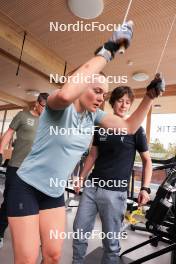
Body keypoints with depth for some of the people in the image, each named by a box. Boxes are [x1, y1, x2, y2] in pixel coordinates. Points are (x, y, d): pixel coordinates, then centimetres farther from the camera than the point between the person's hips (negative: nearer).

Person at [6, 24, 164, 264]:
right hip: (27, 187, -5)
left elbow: (129, 127, -2)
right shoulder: (59, 107, -18)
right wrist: (106, 53, -36)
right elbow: (66, 93, -43)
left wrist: (150, 96, -11)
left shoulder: (94, 115, 0)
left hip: (55, 192, 6)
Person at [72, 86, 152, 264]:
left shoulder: (136, 129, -3)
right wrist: (81, 179, 9)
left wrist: (145, 188, -8)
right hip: (91, 187, 4)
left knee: (111, 241, 10)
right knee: (79, 232, 14)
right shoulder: (101, 127, 7)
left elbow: (147, 160, 2)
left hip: (115, 192, -3)